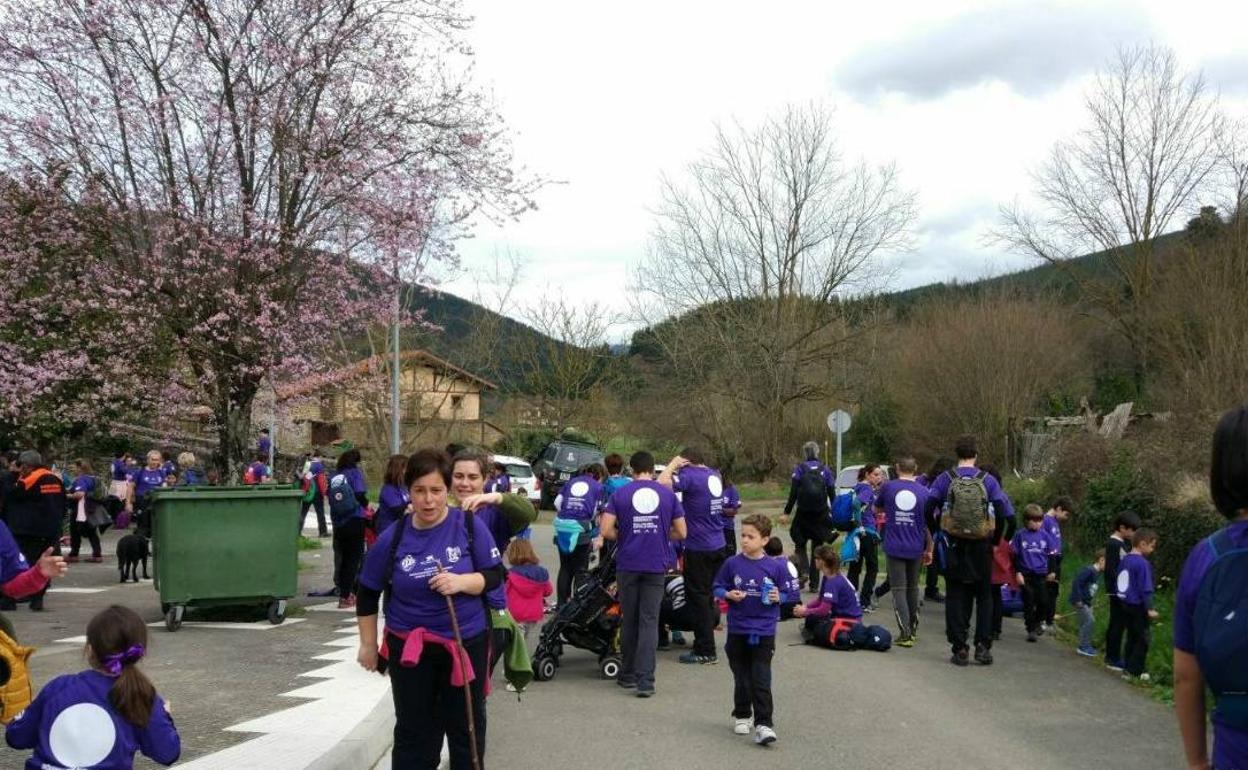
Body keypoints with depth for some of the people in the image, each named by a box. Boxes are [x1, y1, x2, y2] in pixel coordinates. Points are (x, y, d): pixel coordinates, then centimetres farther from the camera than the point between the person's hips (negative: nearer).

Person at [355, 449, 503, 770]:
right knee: (413, 733, 10)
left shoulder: (470, 526, -9)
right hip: (409, 648, 1)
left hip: (467, 643, 0)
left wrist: (462, 581, -23)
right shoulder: (393, 538, -7)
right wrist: (368, 644, 8)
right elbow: (367, 594, 4)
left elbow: (495, 575, -5)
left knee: (467, 729, 11)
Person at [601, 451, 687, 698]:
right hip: (656, 565, 0)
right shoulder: (668, 494, 2)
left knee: (629, 620, 12)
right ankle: (645, 680, -7)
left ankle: (627, 674, 23)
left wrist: (625, 537, 9)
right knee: (649, 622, 1)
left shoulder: (620, 494, -2)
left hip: (628, 564, 0)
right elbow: (681, 533, 3)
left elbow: (606, 530, -9)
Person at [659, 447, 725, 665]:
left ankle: (705, 651, 2)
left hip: (698, 548, -8)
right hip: (718, 546, 8)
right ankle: (704, 645, 28)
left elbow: (663, 483, -30)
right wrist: (678, 468, 14)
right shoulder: (715, 475, 9)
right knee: (709, 595, 18)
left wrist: (673, 464, -13)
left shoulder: (689, 474, -16)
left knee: (698, 597, -1)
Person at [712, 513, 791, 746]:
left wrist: (778, 598, -14)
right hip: (737, 631, 2)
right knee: (741, 678, 14)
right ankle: (741, 716, 33)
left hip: (764, 633, -2)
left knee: (761, 680, -6)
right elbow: (718, 587, 5)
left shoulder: (775, 568, -4)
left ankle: (763, 725, -5)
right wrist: (728, 594, -14)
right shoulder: (732, 564, -3)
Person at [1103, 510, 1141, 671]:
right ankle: (1113, 659, 1)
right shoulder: (1113, 544, -16)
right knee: (1118, 623, -5)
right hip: (1118, 591, -10)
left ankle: (1111, 656, 24)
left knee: (1116, 623, 15)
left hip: (1121, 591, 10)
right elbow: (1111, 570, -20)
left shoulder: (1122, 543, 13)